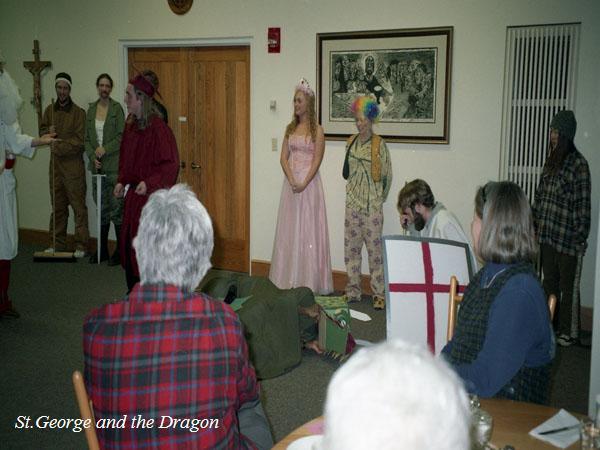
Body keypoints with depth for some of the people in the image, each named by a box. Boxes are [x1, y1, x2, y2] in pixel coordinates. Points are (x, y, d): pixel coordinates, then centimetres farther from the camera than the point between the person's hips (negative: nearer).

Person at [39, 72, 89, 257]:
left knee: (78, 205, -5)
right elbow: (42, 130, 18)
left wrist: (59, 148, -15)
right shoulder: (50, 110, 12)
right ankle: (57, 244, 20)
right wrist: (48, 132, -4)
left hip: (73, 165, -6)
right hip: (55, 164, 6)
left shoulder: (78, 112, -6)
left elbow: (79, 141, -11)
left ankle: (81, 245, 0)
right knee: (57, 206, 12)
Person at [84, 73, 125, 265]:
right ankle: (102, 249, 18)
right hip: (97, 166, 5)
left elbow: (121, 136, -7)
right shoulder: (91, 109, 12)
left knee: (116, 208, -5)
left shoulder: (116, 108, -2)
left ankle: (120, 250, 2)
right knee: (102, 209, 10)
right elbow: (87, 138, 11)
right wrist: (93, 156, -3)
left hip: (114, 165, -5)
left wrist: (105, 149, -15)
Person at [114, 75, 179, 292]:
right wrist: (122, 181, 8)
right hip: (133, 194, 8)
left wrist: (149, 183, -24)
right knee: (129, 243, 13)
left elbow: (171, 163, -18)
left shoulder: (157, 127, -17)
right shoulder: (131, 124, 7)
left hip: (151, 196, -8)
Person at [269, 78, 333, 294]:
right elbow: (284, 157, 5)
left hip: (309, 182, -5)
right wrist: (292, 180, -10)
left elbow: (317, 160, -10)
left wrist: (304, 183, -19)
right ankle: (290, 279, 14)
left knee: (308, 228, -3)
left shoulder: (317, 130, -3)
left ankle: (309, 281, 4)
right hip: (291, 181, 5)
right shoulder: (290, 128, 11)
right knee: (289, 228, 6)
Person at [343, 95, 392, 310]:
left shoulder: (379, 144, -8)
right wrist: (353, 191, 13)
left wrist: (380, 198, 4)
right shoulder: (351, 142, 7)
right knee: (351, 247, 8)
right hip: (352, 203, 5)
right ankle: (353, 291, 19)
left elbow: (387, 175, -4)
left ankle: (378, 293, 6)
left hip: (372, 205, -5)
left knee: (375, 248, -3)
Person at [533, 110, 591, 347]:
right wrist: (535, 224, 14)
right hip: (546, 235, 7)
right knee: (549, 282, 16)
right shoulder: (551, 160, 10)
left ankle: (568, 332, 16)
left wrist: (580, 237, -15)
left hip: (568, 239, -7)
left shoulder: (578, 164, -11)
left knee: (568, 287, 4)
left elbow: (584, 204, -13)